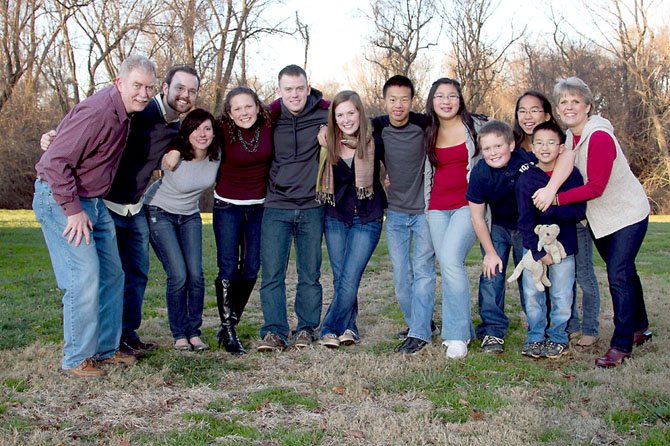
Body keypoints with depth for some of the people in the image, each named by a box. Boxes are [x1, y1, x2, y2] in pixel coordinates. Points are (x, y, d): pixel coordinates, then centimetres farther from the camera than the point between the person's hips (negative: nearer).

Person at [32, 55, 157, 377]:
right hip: (59, 198, -10)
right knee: (85, 276, -13)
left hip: (91, 201, 10)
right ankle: (76, 359, 0)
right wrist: (74, 211, -23)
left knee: (111, 274, 11)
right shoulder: (96, 112, -25)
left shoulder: (125, 111, 4)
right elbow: (56, 163, -26)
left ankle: (106, 348, 22)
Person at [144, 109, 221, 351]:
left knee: (196, 275, -7)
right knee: (178, 276, -13)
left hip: (190, 215, 4)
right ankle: (179, 334, 4)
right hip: (160, 213, -4)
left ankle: (194, 332, 9)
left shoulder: (217, 154, -11)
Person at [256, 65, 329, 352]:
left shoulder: (324, 115, -3)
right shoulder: (270, 117, 2)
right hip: (276, 207, 1)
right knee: (271, 272, -4)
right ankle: (274, 332, 1)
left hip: (312, 207, 0)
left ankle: (306, 329, 17)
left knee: (310, 274, 6)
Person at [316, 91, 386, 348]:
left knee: (350, 279, -9)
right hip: (335, 219, 3)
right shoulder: (329, 145, -1)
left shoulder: (373, 141, -8)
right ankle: (348, 328, 18)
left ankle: (330, 329, 3)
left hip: (367, 220, -3)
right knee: (340, 279, 6)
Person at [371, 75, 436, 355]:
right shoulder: (376, 128, -5)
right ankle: (417, 322, 24)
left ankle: (419, 333, -3)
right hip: (395, 212, 3)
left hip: (424, 210, -3)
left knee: (423, 271, -6)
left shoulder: (425, 125, -12)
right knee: (401, 274, 6)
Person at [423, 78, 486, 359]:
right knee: (447, 268, 2)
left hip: (468, 204, -4)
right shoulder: (428, 133, 10)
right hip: (437, 209, 4)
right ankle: (463, 330, 14)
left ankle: (457, 334, -12)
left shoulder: (476, 125, -1)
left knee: (451, 260, -20)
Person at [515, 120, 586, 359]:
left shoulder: (572, 174, -4)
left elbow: (579, 211, -10)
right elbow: (525, 220, -6)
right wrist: (538, 251, -12)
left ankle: (557, 337, 22)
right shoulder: (526, 178, -5)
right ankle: (536, 336, 20)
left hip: (564, 244, 0)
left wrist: (551, 208, -22)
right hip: (533, 244, 0)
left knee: (562, 296, 4)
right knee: (532, 294, 4)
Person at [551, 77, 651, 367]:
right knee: (624, 272, 19)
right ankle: (640, 329, 36)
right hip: (600, 218, 8)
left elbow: (596, 187, -30)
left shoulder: (599, 137, -25)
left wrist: (557, 198, -33)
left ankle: (622, 345, -4)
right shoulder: (570, 138, 0)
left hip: (628, 213, -8)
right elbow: (564, 176, 1)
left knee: (618, 275, -13)